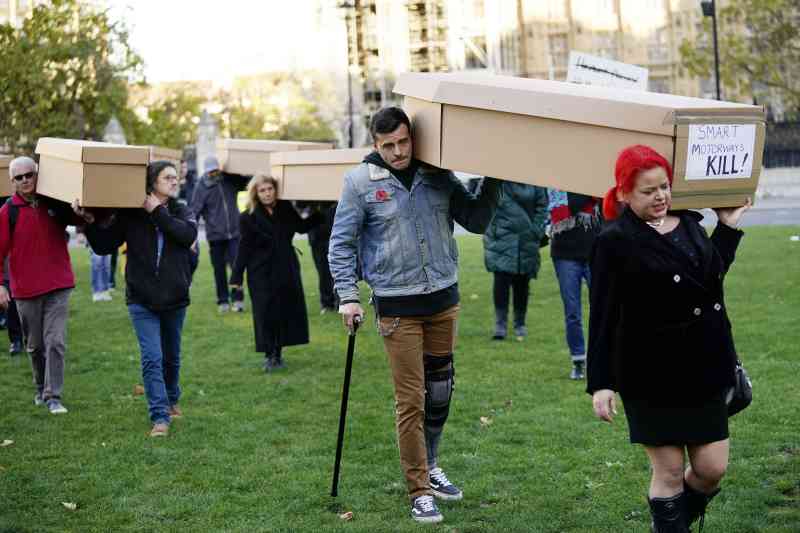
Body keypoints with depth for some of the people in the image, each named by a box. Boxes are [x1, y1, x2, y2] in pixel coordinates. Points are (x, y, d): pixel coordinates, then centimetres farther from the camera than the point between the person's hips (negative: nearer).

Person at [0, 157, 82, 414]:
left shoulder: (56, 205, 1)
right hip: (25, 289, 0)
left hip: (58, 286, 0)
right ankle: (41, 388, 32)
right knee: (35, 345, 12)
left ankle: (53, 397, -5)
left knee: (55, 342, -8)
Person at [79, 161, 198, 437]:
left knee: (171, 356, 17)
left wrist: (158, 212, -20)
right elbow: (103, 245, -4)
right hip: (142, 300, -2)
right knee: (152, 358, -11)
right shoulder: (130, 215, -3)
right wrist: (90, 222, -20)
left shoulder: (181, 212, 2)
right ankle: (160, 417, -8)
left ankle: (171, 400, 41)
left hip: (175, 299, 2)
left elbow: (189, 234, -20)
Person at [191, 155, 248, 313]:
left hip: (234, 232, 1)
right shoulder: (201, 187, -6)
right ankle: (223, 301, 18)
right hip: (215, 235, -1)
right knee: (219, 269, 7)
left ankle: (237, 299, 4)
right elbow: (195, 211, -8)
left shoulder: (231, 180, 2)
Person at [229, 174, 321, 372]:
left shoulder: (285, 209, 3)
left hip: (287, 270, 4)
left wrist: (319, 215, 10)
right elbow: (245, 248, -6)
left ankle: (278, 354, 17)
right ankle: (269, 356, 7)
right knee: (266, 315, -4)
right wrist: (236, 276, -8)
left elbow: (301, 226, 18)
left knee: (287, 312, 4)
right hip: (262, 274, -4)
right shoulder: (248, 218, -8)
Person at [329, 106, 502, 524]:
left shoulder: (438, 176, 3)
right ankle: (419, 491, 7)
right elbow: (341, 244, -2)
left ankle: (429, 468, 35)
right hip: (397, 306, -4)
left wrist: (493, 182, -6)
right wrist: (347, 296, -10)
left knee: (440, 391, 15)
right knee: (411, 400, -3)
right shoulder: (360, 181, -6)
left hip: (444, 299, 4)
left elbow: (476, 221, 8)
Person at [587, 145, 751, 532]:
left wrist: (728, 227, 19)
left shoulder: (689, 222, 8)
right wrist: (600, 383, -14)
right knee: (669, 472, 3)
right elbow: (603, 316, -10)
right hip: (653, 374, -5)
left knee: (711, 469, 7)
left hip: (704, 367, 6)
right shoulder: (615, 241, -9)